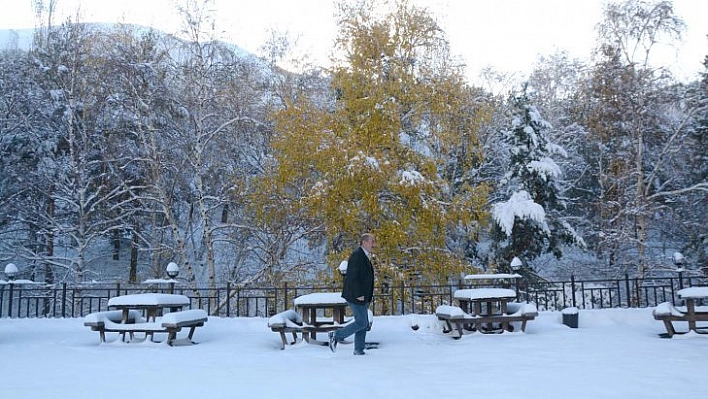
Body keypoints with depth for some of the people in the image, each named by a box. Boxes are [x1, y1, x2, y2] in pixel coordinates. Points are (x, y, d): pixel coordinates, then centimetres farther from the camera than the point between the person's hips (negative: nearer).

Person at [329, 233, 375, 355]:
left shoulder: (365, 257, 17)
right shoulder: (357, 255, -14)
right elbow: (352, 277, -22)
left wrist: (367, 297, 18)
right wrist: (358, 295, -23)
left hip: (362, 297, 10)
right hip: (355, 296, -10)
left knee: (364, 324, 10)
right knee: (361, 323, -8)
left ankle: (358, 350, 16)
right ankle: (336, 335, 2)